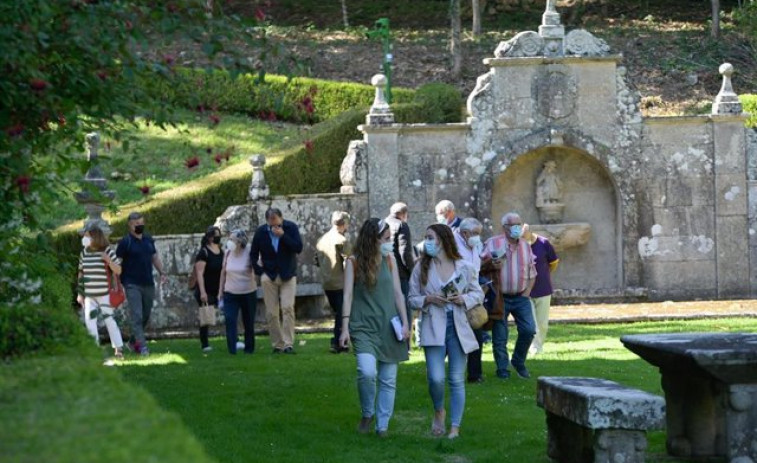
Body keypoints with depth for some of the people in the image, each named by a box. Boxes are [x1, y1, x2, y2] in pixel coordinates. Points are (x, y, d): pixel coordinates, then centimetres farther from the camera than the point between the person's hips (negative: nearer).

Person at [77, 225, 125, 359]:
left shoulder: (107, 251, -6)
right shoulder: (84, 253, 6)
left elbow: (118, 271, -6)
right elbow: (81, 274, 14)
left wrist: (109, 261, -23)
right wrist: (80, 293, 12)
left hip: (105, 294, -4)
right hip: (89, 295, 5)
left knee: (108, 318, -2)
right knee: (89, 320, -1)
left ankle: (118, 348, 5)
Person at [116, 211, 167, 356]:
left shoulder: (148, 239, 11)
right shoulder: (125, 242, -7)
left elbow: (155, 257, 21)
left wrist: (162, 272, 9)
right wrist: (117, 283, -13)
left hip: (148, 284, 6)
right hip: (132, 284, -6)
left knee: (146, 315, 13)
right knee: (136, 316, -10)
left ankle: (134, 341, 28)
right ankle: (142, 346, -13)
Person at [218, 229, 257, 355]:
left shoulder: (249, 252, -12)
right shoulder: (228, 253, -1)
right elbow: (223, 272, 9)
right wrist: (220, 290, 10)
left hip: (248, 293, -2)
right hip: (230, 293, 2)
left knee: (248, 322, 9)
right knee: (229, 320, -13)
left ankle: (249, 348, 24)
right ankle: (232, 349, -13)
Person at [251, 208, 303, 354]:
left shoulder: (291, 228, -5)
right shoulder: (260, 232, -1)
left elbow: (299, 248, -15)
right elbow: (253, 254, 9)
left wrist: (283, 235, -23)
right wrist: (259, 271, 0)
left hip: (288, 275, -2)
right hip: (269, 276, 2)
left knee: (288, 308, -15)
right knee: (271, 313, 0)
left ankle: (288, 344, -15)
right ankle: (277, 344, 8)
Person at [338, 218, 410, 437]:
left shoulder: (389, 259, 7)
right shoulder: (354, 263, -2)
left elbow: (397, 293, 8)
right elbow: (348, 295, -4)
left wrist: (405, 323, 0)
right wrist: (345, 328, -10)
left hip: (389, 327, 4)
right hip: (364, 327, -3)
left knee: (388, 380, 3)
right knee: (367, 372, -22)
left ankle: (382, 425, 14)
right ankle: (367, 414, 3)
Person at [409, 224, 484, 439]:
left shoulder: (465, 267, 3)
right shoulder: (421, 268, 4)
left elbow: (478, 294, 10)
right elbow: (412, 298, 8)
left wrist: (464, 299, -10)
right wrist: (428, 299, -12)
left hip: (459, 326, 0)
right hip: (433, 327, 0)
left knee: (457, 380, 2)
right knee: (436, 378, -13)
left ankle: (455, 427, 9)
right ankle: (438, 411, 18)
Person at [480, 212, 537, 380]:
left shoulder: (526, 246, 12)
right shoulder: (493, 243, -2)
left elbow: (532, 272, 16)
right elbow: (480, 267, -3)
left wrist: (527, 291, 3)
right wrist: (491, 265, -24)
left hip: (520, 296, 3)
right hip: (500, 297, -3)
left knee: (528, 330, -7)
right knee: (499, 337, -1)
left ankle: (519, 362, 15)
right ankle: (502, 369, 12)